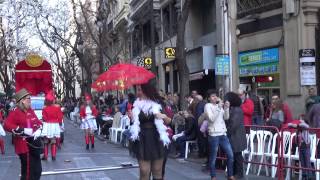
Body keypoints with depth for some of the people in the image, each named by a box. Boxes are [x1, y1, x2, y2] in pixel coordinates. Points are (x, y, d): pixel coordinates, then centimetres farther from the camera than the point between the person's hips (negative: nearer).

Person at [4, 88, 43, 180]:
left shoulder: (30, 111, 8)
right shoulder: (15, 112, -13)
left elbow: (38, 122, 18)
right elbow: (7, 125, -24)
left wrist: (39, 130, -4)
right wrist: (23, 130, -28)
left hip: (34, 144, 8)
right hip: (24, 146, -8)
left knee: (38, 170, 17)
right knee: (28, 171, -4)